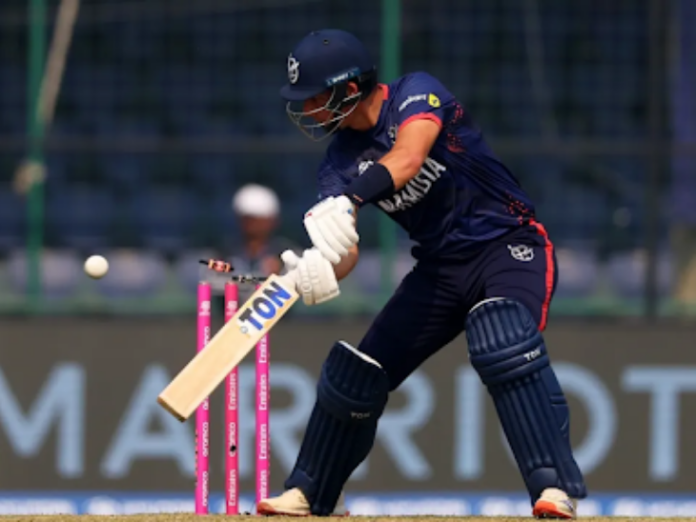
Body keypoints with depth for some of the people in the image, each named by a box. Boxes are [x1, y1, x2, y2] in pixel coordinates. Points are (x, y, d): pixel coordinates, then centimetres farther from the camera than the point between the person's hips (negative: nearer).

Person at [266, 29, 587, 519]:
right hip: (441, 267, 7)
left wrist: (348, 203, -53)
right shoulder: (343, 158, -1)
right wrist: (322, 271, -36)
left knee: (503, 341, -35)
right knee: (355, 373, 5)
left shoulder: (416, 93, -16)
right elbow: (346, 252, -11)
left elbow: (408, 157, -37)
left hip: (510, 246, -7)